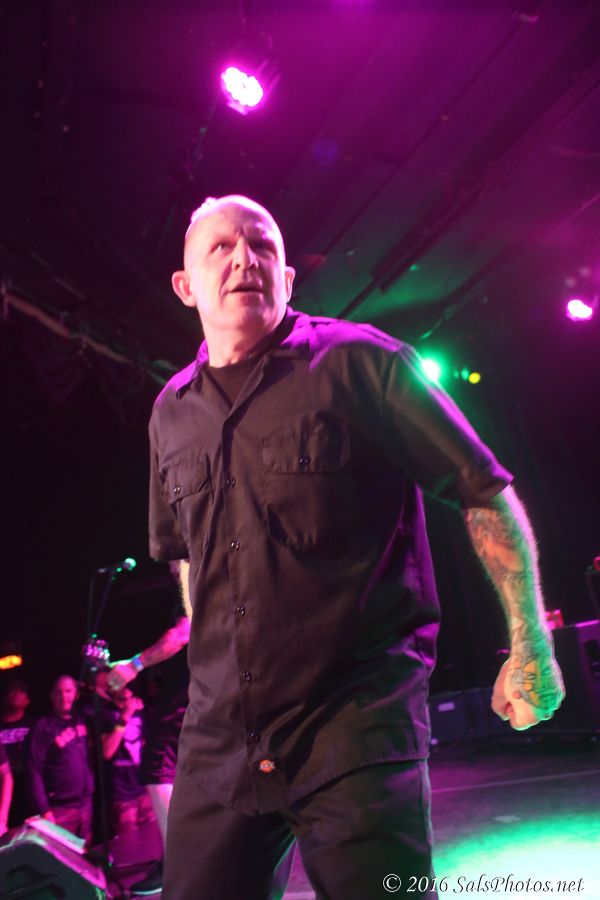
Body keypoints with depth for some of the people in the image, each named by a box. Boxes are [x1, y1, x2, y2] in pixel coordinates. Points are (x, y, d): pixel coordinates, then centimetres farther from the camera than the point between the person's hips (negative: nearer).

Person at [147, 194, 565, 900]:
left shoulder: (360, 361, -6)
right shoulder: (170, 412, 9)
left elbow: (485, 493, -4)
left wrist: (530, 644, -7)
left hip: (358, 722, -4)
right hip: (218, 734, 5)